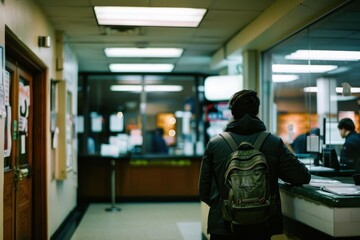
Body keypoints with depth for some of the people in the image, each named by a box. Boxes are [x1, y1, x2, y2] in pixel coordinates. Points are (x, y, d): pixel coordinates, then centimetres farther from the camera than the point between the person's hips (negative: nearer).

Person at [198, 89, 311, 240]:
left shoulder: (214, 144, -4)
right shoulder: (274, 143, -4)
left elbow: (203, 191, 1)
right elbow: (303, 177, -3)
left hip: (222, 226, 1)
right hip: (261, 227, 0)